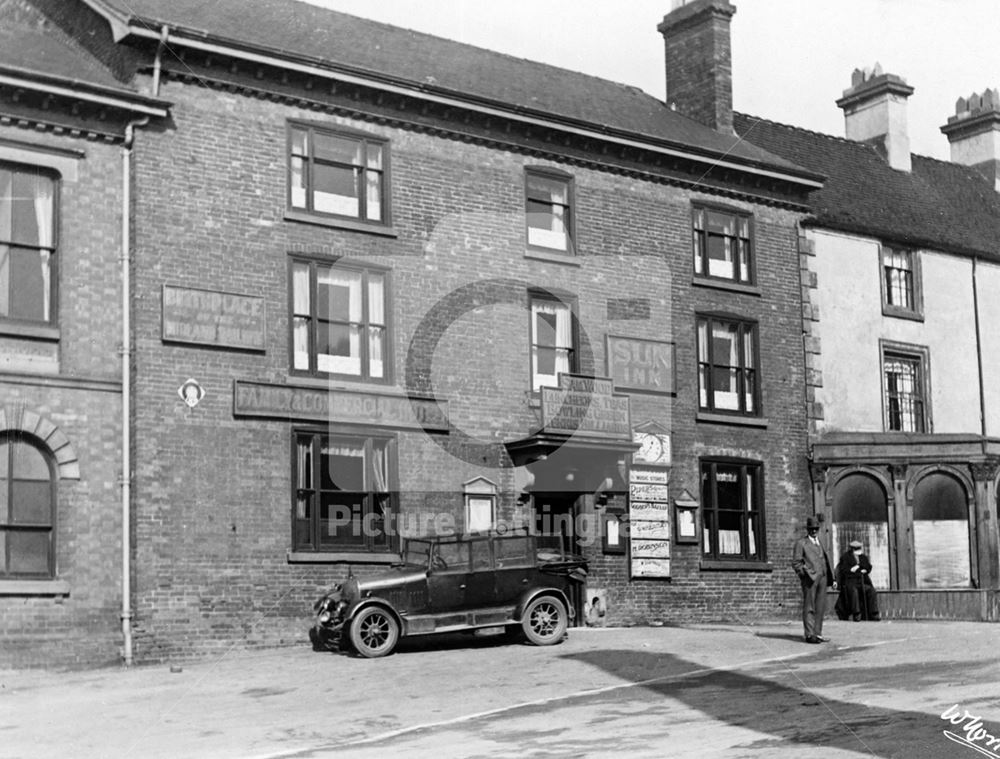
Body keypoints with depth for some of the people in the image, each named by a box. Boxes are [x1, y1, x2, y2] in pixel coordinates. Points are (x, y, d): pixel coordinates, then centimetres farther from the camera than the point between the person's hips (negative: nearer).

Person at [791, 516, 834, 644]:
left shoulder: (819, 544, 23)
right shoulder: (801, 543, 2)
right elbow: (796, 563, -3)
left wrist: (831, 578, 15)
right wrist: (806, 573, -13)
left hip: (822, 577, 7)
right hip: (809, 578, -7)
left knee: (820, 607, 6)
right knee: (809, 608, -6)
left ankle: (817, 634, 12)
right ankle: (809, 634, -5)